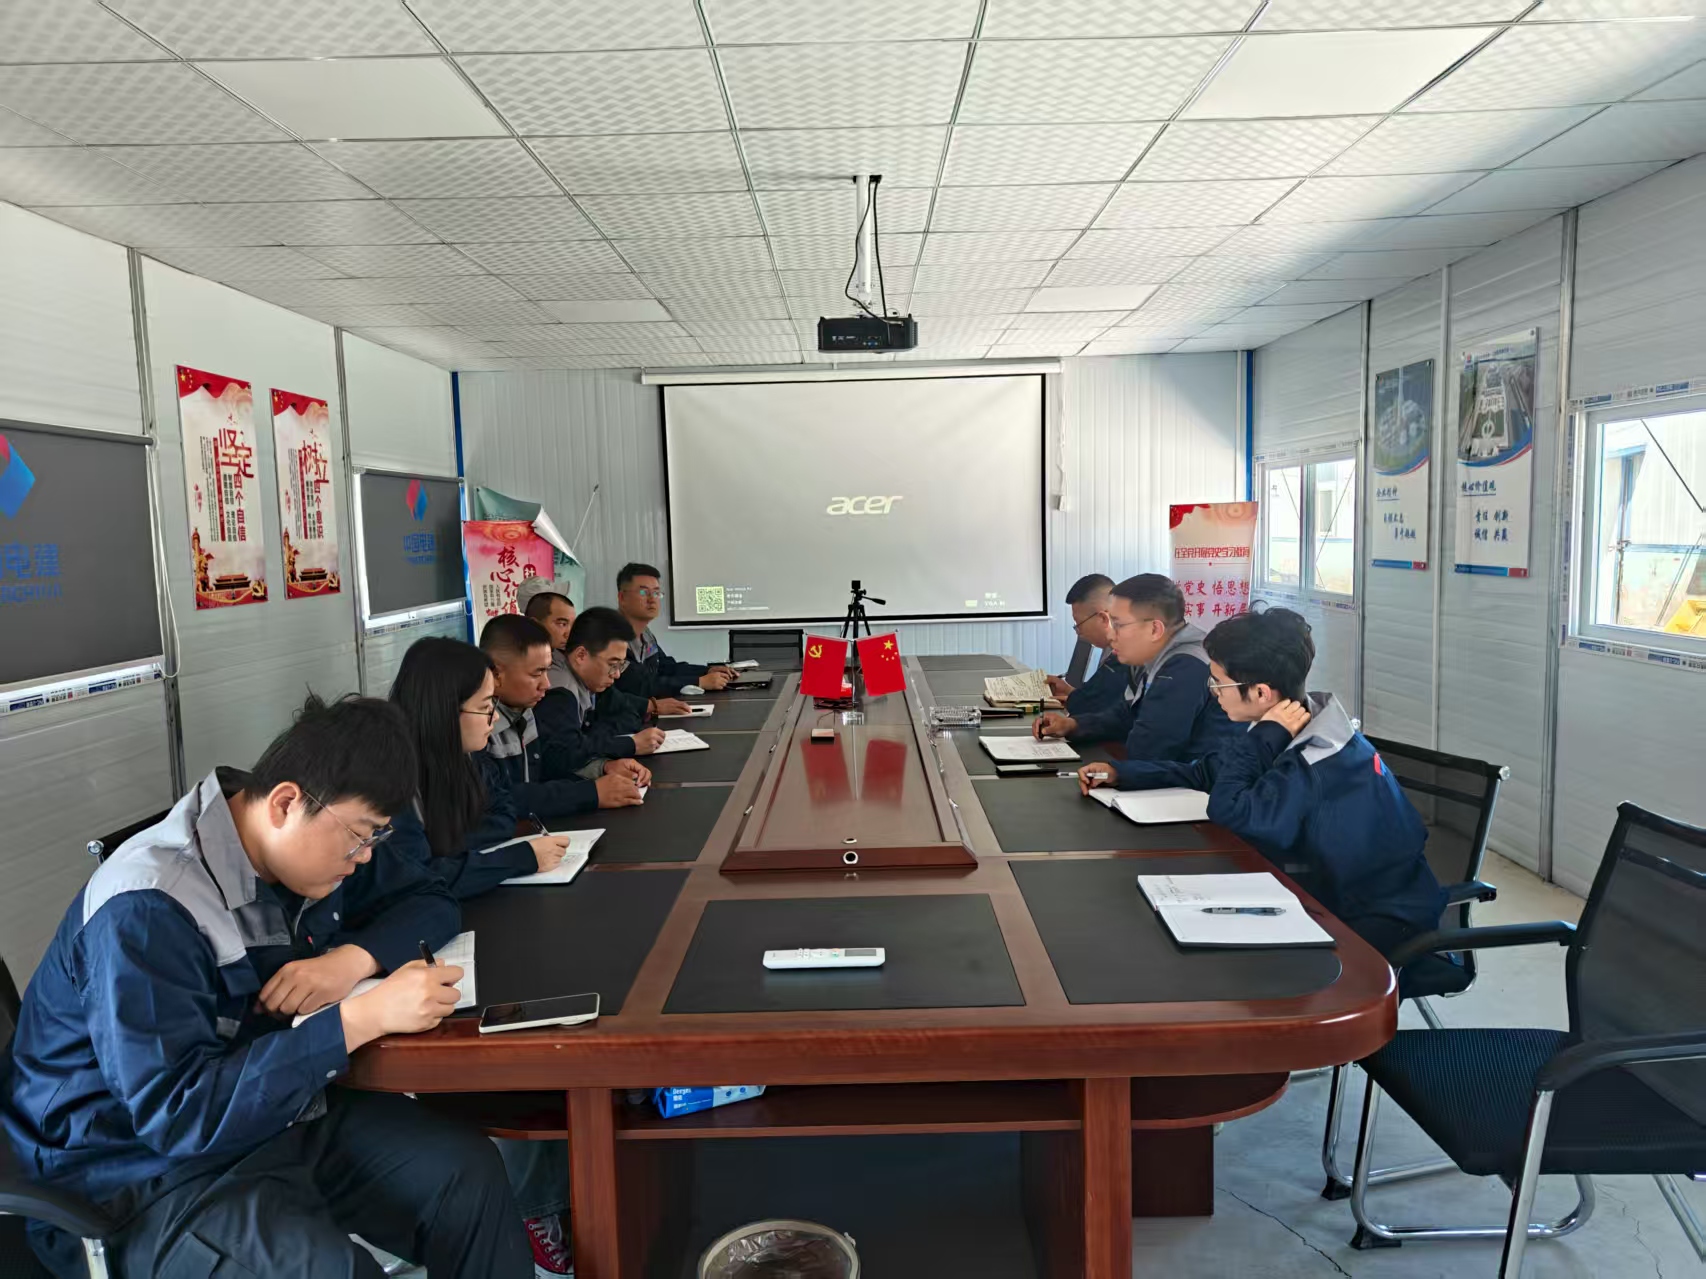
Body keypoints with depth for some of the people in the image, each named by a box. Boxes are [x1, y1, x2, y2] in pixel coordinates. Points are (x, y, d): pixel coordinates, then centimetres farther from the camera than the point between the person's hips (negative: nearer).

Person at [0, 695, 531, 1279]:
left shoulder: (317, 841, -3)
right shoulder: (146, 911, -27)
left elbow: (428, 900, 8)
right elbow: (178, 1111, -30)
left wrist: (354, 958, -14)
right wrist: (362, 1018, -34)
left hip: (273, 1106, 7)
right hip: (144, 1170, -7)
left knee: (470, 1173, -15)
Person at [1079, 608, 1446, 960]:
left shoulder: (1317, 765, -30)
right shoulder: (1293, 733, -3)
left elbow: (1229, 812, -32)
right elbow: (1205, 773, 7)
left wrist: (1263, 739, -25)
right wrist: (1121, 774, -1)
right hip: (1336, 895, 8)